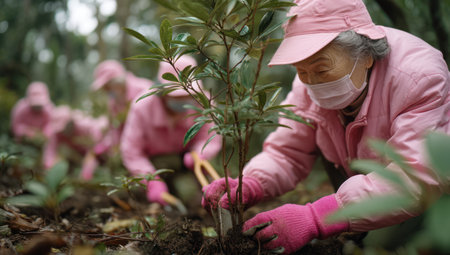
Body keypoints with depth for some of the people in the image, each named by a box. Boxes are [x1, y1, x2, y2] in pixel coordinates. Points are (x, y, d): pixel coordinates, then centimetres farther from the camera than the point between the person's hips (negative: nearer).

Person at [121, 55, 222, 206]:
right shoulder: (142, 108, -33)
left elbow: (211, 140, -21)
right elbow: (131, 150, -26)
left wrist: (199, 153, -45)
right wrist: (152, 181, -36)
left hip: (186, 154, 1)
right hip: (152, 158, -1)